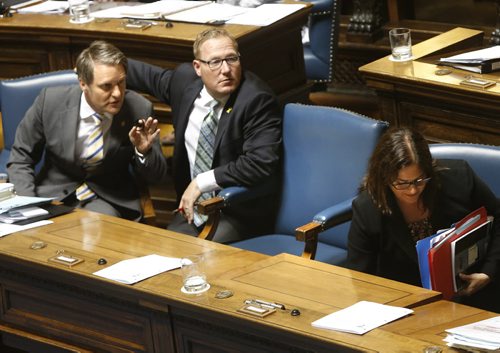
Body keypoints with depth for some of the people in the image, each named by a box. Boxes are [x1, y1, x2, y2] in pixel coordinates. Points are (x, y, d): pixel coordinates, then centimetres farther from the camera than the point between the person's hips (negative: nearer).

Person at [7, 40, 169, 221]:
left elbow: (156, 177, -2)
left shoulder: (139, 109, -13)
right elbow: (20, 160, 0)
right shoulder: (50, 101, -13)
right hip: (54, 194, 1)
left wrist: (144, 151, -24)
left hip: (108, 200, -1)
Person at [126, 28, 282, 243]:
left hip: (239, 213, -6)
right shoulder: (185, 79, 2)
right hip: (192, 204, 6)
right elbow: (150, 77, 25)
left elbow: (261, 164, -26)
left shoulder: (256, 99, -17)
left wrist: (202, 182, -21)